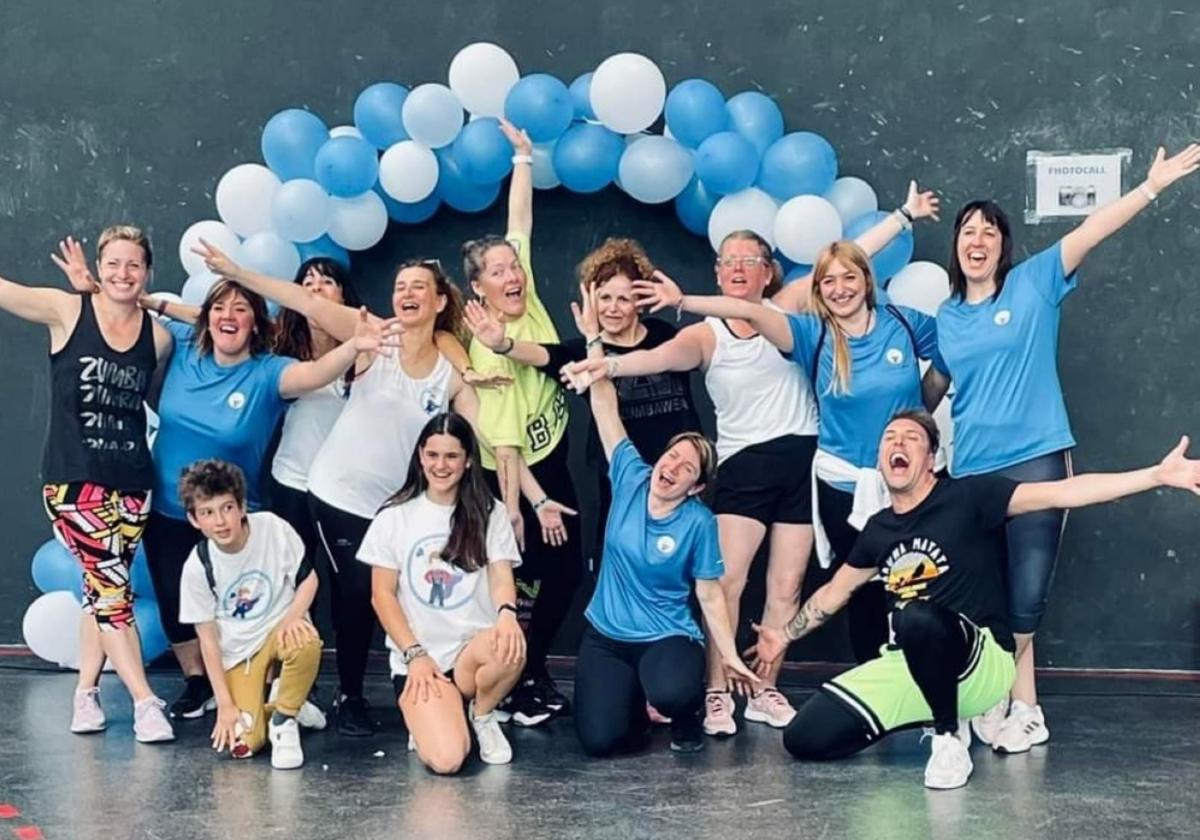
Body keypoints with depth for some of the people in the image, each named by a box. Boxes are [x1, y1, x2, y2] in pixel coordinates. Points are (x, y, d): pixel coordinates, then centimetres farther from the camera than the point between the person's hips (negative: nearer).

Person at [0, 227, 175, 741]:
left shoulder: (158, 337, 2)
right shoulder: (67, 311, -5)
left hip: (131, 481, 3)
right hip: (72, 478, -3)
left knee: (102, 586, 9)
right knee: (110, 585, -8)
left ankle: (86, 691, 23)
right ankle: (144, 701, -2)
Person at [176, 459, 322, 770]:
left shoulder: (272, 528, -15)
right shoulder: (198, 567, -14)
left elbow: (308, 578, -3)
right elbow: (208, 638, -7)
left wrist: (293, 617, -24)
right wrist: (224, 704, -8)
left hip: (280, 628, 0)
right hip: (237, 651, 0)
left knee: (306, 644, -38)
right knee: (242, 745, -16)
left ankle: (285, 719, -11)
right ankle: (264, 712, 20)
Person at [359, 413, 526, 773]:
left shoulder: (490, 512, 5)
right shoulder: (395, 517, 3)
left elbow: (502, 577, -6)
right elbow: (382, 595, 3)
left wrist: (507, 612, -30)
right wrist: (415, 654, -8)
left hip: (474, 650, 2)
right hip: (419, 658, -1)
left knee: (511, 649, -37)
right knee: (446, 759, -26)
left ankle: (482, 715, -1)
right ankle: (427, 715, 13)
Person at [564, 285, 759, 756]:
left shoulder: (699, 522, -9)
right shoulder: (631, 478, -3)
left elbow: (710, 595, -4)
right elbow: (605, 406, -6)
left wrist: (730, 657, -8)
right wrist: (593, 337, -10)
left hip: (669, 637, -2)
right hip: (606, 635, 2)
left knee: (674, 693, -37)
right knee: (599, 740, -17)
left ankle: (688, 716, 4)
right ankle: (633, 699, 20)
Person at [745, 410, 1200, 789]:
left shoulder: (968, 497, -7)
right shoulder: (878, 529, 11)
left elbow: (1063, 492, -17)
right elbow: (836, 590, 28)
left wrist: (1158, 475, -26)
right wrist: (786, 634, 34)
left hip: (981, 662, -7)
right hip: (907, 667, 7)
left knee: (918, 617, -40)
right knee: (805, 738, -7)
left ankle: (949, 738, -14)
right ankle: (945, 716, 11)